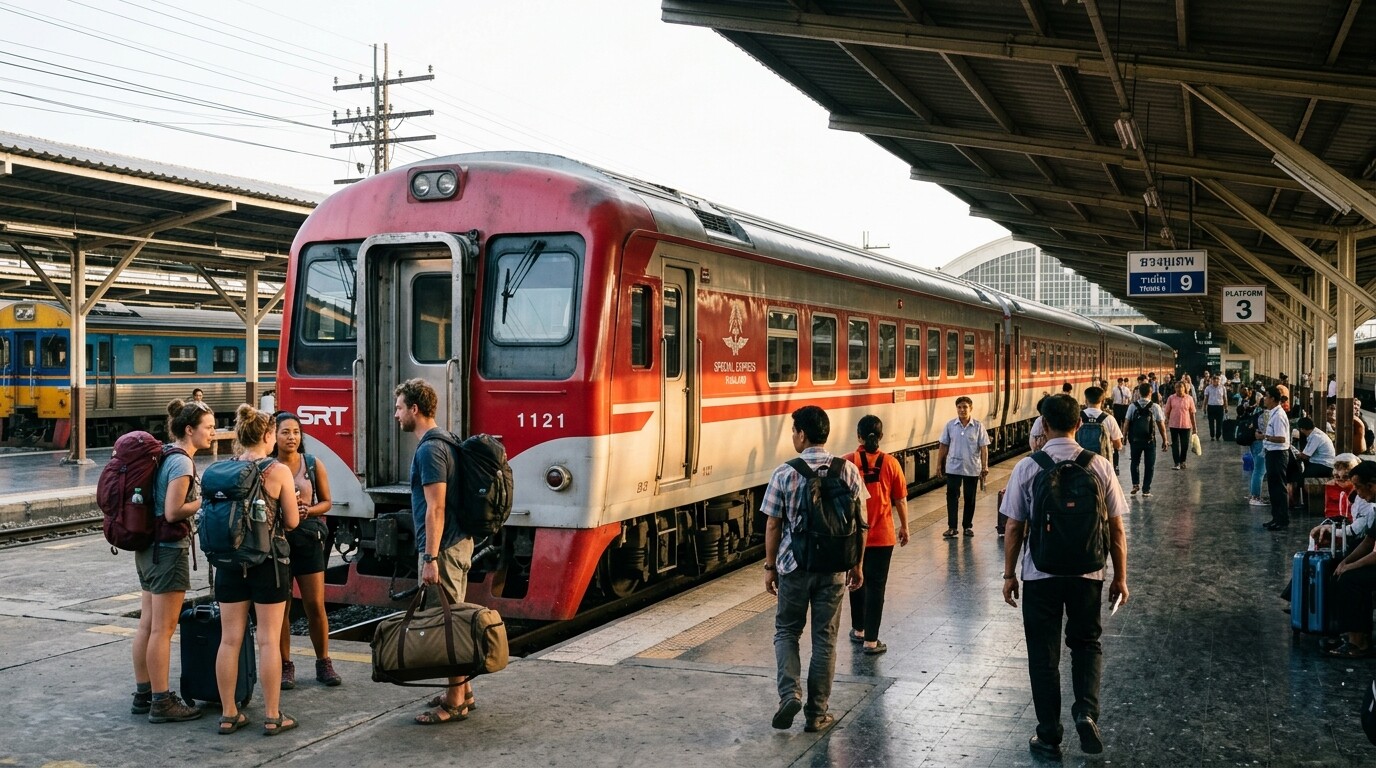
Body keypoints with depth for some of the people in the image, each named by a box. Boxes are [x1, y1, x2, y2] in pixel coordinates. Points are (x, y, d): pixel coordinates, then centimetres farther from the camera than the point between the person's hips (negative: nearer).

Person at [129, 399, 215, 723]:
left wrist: (194, 499, 10)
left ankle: (143, 695, 23)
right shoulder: (182, 462, -16)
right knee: (163, 629, -4)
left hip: (148, 548, 10)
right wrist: (204, 501, -10)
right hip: (169, 550, -10)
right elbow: (173, 512, -22)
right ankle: (161, 702, 2)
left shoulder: (163, 456, 12)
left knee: (147, 624, 14)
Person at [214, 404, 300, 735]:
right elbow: (292, 521, -7)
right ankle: (273, 716, 8)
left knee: (230, 639, 10)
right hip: (268, 562, -4)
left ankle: (228, 714, 18)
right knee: (269, 641, 3)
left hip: (229, 560, 4)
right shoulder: (278, 471, -10)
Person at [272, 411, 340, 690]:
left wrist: (307, 510, -12)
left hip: (309, 538, 1)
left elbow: (326, 502, 8)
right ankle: (285, 666, 16)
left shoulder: (314, 465, 4)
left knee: (315, 605, 2)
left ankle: (323, 663, 16)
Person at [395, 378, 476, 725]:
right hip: (459, 542, 10)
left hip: (443, 548, -10)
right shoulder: (445, 443, 15)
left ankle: (454, 703, 2)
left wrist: (430, 559, -23)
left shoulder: (430, 450, -16)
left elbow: (435, 508, -22)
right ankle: (462, 690, 26)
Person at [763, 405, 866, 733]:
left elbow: (773, 525, -6)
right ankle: (817, 713, 16)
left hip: (794, 565, -2)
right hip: (833, 567, 2)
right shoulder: (847, 470, -4)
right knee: (825, 638, 11)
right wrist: (857, 564, 11)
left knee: (786, 631, 16)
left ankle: (790, 693, -2)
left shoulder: (785, 473, -10)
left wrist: (770, 566, 6)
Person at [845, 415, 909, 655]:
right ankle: (871, 640, 6)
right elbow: (900, 500, -2)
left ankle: (858, 629, 33)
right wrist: (904, 527, 13)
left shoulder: (847, 463, -9)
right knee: (876, 586, 5)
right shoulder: (890, 463, -8)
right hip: (881, 535, -1)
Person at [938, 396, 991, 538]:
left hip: (972, 468, 0)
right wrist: (939, 465, 3)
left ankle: (968, 526, 22)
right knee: (952, 497, -1)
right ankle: (951, 527, 5)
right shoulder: (950, 425, -1)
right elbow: (943, 446, 4)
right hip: (953, 467, 0)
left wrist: (985, 467, -9)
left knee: (970, 498, 10)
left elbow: (983, 447, -3)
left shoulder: (978, 426, -4)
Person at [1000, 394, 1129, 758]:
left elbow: (1014, 528, -5)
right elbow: (1116, 529, -1)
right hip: (1087, 573, 1)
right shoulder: (1099, 466, -5)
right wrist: (1120, 577, 10)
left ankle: (1049, 737, 18)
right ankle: (1087, 711, 1)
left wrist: (1009, 574, 7)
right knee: (1087, 643, 22)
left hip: (1039, 574, -1)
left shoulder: (1027, 468, -9)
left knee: (1044, 654, 11)